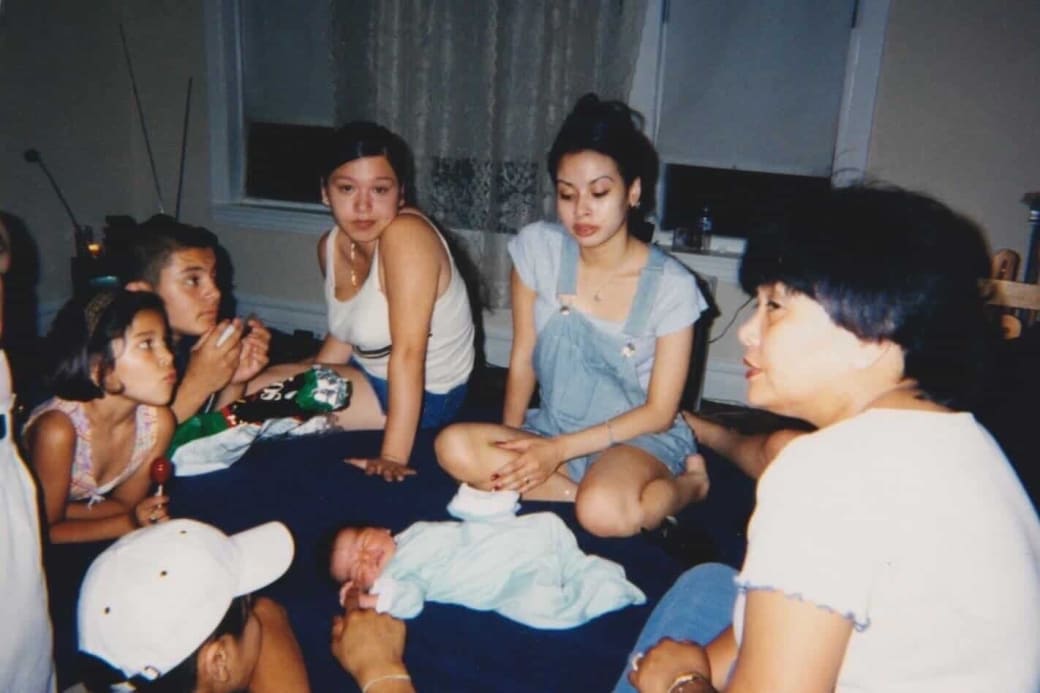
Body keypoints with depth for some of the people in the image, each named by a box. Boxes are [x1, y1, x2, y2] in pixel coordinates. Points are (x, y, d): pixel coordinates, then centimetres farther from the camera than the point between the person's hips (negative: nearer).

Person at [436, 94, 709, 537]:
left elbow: (659, 413, -11)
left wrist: (559, 449, -17)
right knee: (455, 447, -24)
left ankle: (686, 484, -4)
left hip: (640, 438, -4)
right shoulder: (537, 247, -6)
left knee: (604, 512, -37)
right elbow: (523, 358, 2)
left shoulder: (671, 285, -13)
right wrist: (511, 442, -5)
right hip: (552, 429, 4)